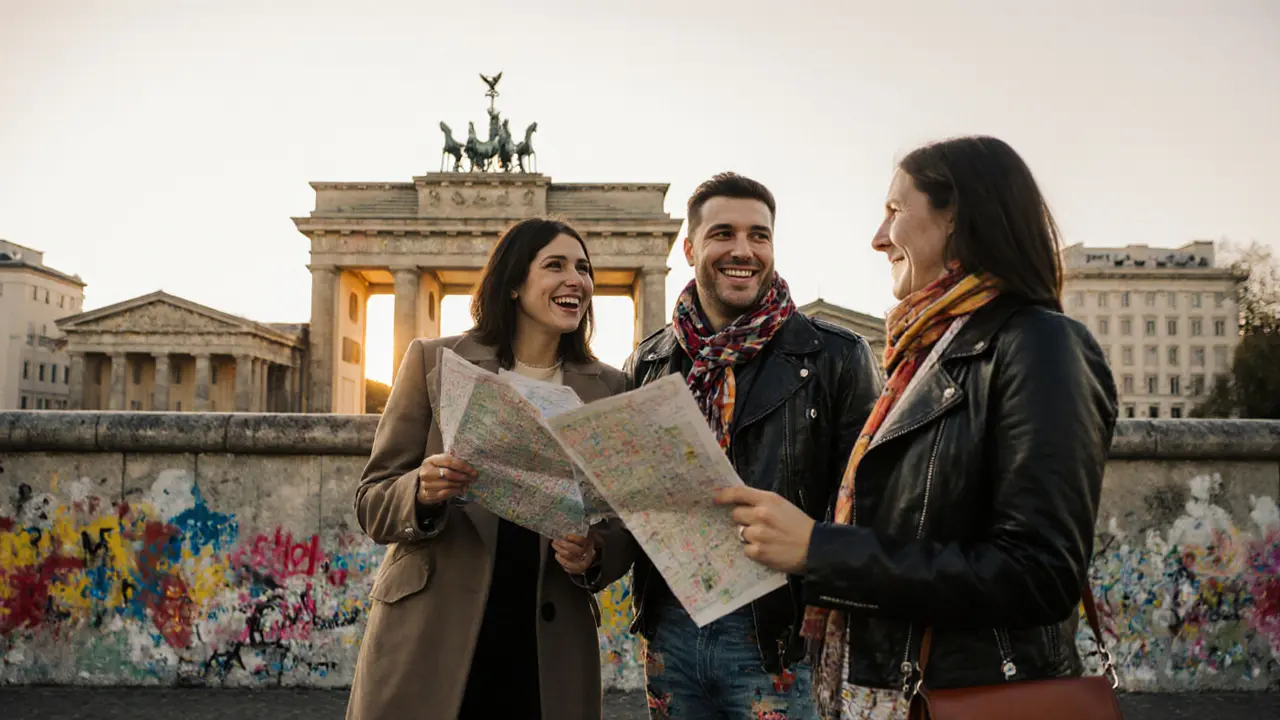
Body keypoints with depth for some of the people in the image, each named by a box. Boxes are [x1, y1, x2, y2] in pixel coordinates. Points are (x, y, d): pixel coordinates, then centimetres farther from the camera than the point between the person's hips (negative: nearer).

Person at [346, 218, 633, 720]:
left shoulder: (609, 388, 5)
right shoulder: (432, 360, -1)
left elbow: (623, 526, 9)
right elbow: (372, 502, 0)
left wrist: (593, 559, -13)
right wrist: (422, 492, -21)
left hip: (548, 646, 2)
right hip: (430, 639, -1)